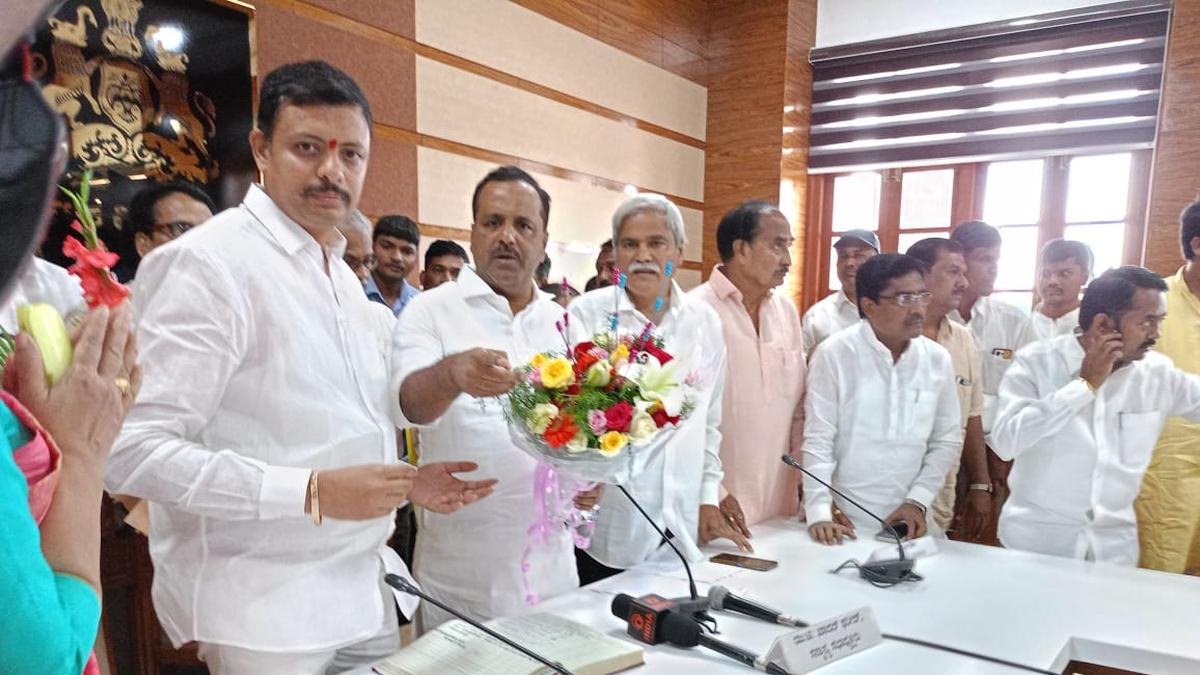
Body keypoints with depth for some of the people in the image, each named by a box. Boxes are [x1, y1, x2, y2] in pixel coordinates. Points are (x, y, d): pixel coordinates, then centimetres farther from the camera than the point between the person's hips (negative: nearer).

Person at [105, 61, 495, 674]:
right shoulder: (206, 262, -14)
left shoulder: (344, 278, 12)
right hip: (263, 613, -7)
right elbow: (133, 451, -21)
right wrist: (313, 491, -26)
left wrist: (409, 485, 5)